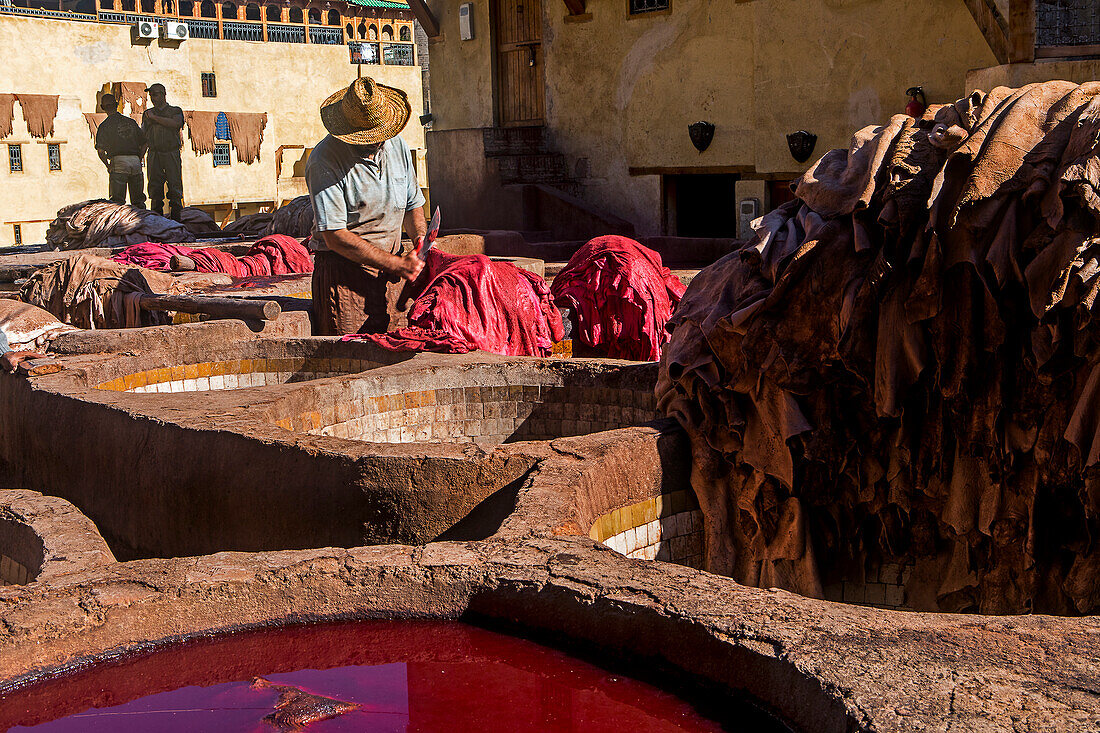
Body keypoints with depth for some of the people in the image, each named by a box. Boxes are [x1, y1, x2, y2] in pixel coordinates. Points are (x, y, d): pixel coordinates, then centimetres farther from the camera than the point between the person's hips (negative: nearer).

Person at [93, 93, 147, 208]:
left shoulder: (105, 125, 2)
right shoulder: (131, 122, 16)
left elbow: (100, 150, -6)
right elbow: (143, 144, 17)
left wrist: (108, 165, 6)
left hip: (118, 163, -4)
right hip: (135, 161, 4)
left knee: (117, 202, -3)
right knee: (138, 201, 10)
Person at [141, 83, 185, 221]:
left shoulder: (175, 111, 10)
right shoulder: (147, 114, 19)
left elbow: (175, 124, -13)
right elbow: (143, 137, 19)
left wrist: (154, 117, -5)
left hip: (172, 154, -3)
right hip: (154, 154, 3)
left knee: (175, 188, -6)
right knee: (155, 188, -2)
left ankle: (176, 219, -4)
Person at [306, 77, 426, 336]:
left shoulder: (397, 146, 5)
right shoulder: (324, 161, -15)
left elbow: (413, 205, 19)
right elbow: (335, 237, -19)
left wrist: (420, 238, -3)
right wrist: (396, 264, -21)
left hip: (390, 273, 5)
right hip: (343, 272, -5)